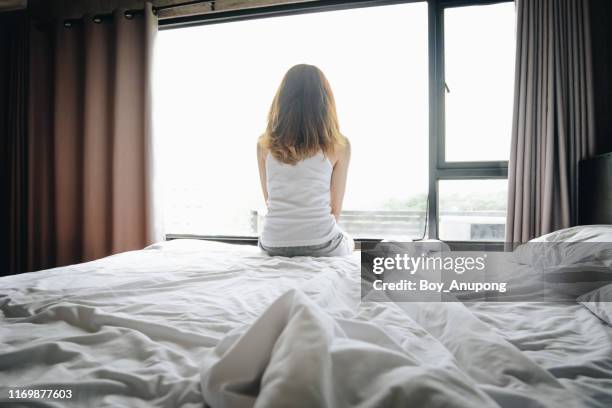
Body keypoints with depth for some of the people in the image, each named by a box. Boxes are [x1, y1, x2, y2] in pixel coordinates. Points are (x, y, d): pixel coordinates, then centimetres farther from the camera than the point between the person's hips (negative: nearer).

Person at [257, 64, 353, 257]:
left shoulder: (265, 143, 0)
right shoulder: (338, 145, -7)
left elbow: (269, 200, 7)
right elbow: (335, 208, 0)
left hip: (273, 246, 2)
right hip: (320, 245, -1)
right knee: (348, 242, 36)